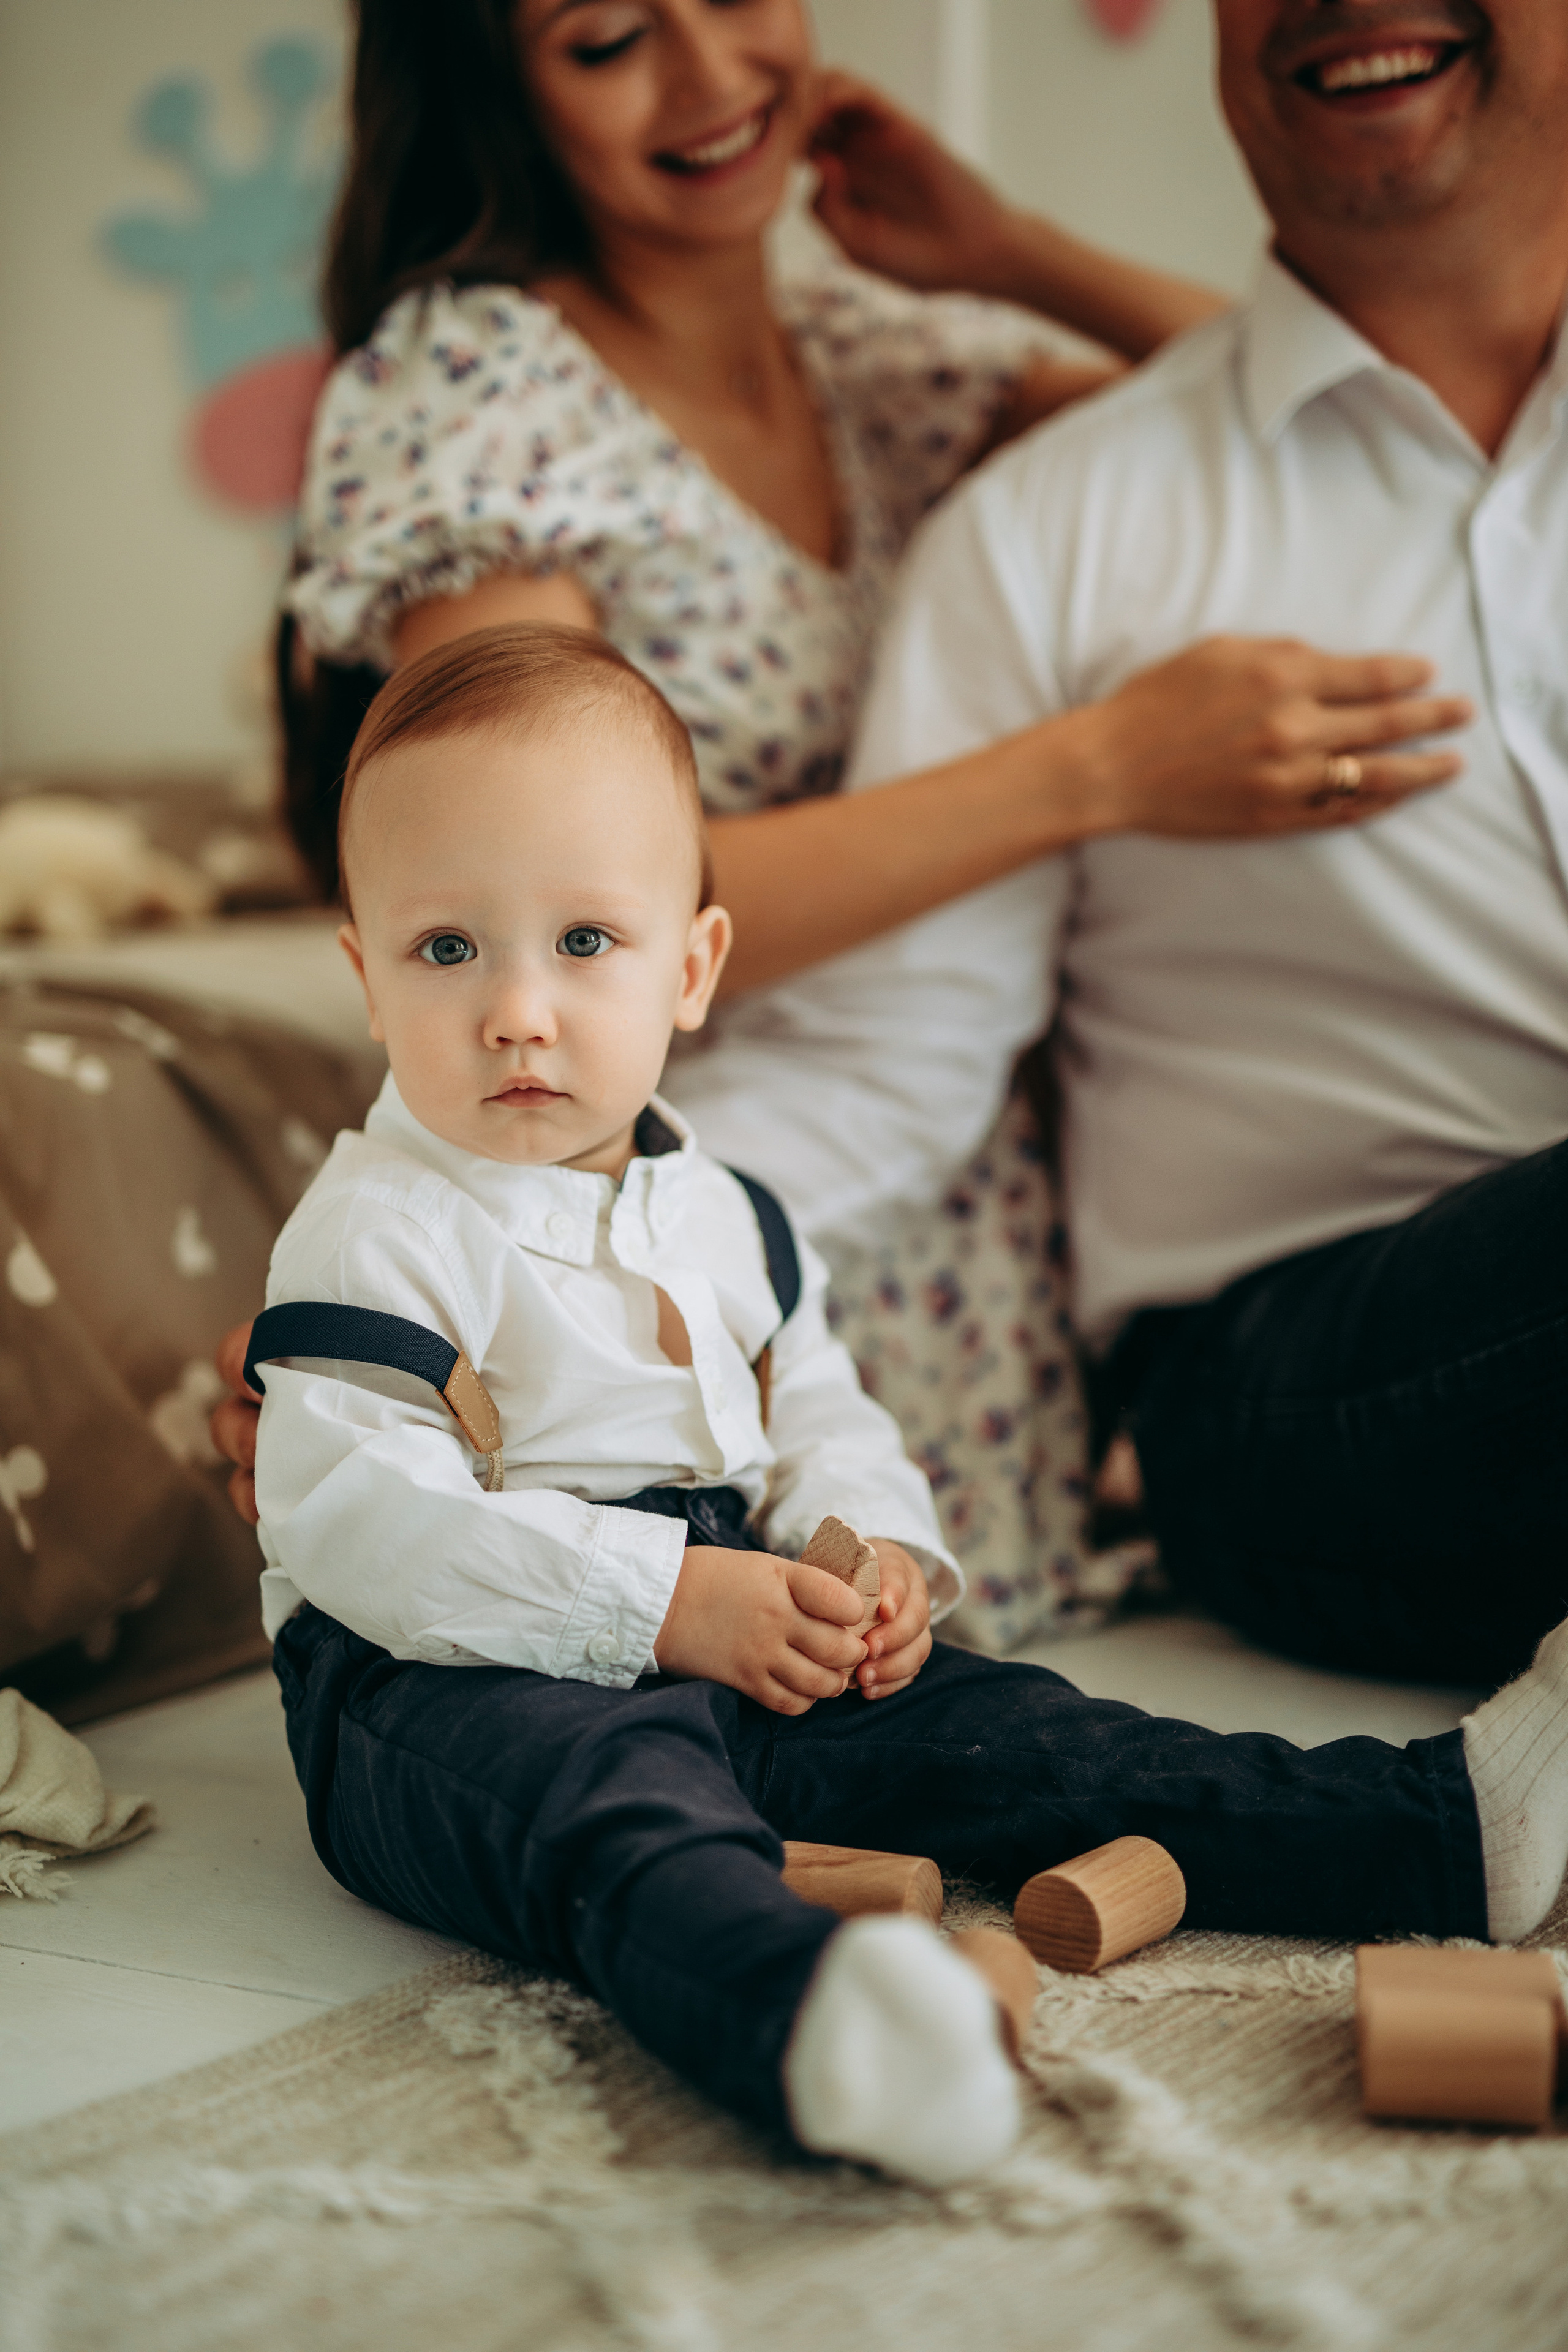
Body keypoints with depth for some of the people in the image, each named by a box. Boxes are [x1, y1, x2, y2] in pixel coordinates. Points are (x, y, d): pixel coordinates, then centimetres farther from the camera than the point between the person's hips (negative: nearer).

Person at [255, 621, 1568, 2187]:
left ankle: (1441, 1831, -12)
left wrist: (875, 1556, -2)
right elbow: (355, 1520, -19)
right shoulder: (375, 1234, -10)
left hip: (737, 1656, 7)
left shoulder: (719, 1212, 13)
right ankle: (803, 2016, -71)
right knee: (603, 1798, -38)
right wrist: (662, 1600, -25)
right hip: (453, 1685, -7)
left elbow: (816, 1413, 22)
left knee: (988, 1729, -6)